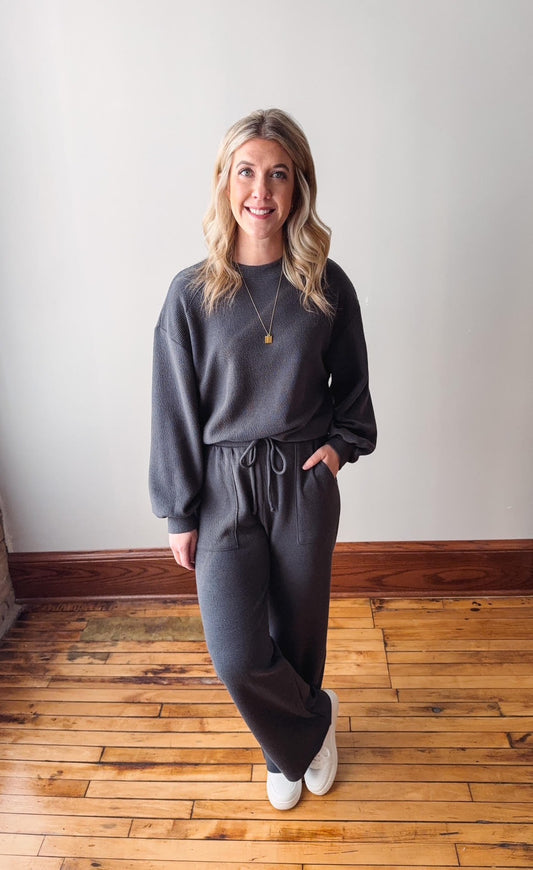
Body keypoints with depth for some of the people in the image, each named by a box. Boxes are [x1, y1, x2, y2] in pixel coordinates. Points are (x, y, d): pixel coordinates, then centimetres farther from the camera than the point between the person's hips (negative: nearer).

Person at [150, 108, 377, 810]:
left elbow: (352, 381, 12)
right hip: (223, 487, 0)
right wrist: (180, 515, -2)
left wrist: (341, 442, -5)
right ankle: (313, 723, 32)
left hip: (304, 484, 1)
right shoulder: (193, 293, -6)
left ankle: (288, 748, 47)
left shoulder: (326, 285, -2)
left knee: (298, 631, 15)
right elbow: (176, 412, -4)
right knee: (238, 657, -2)